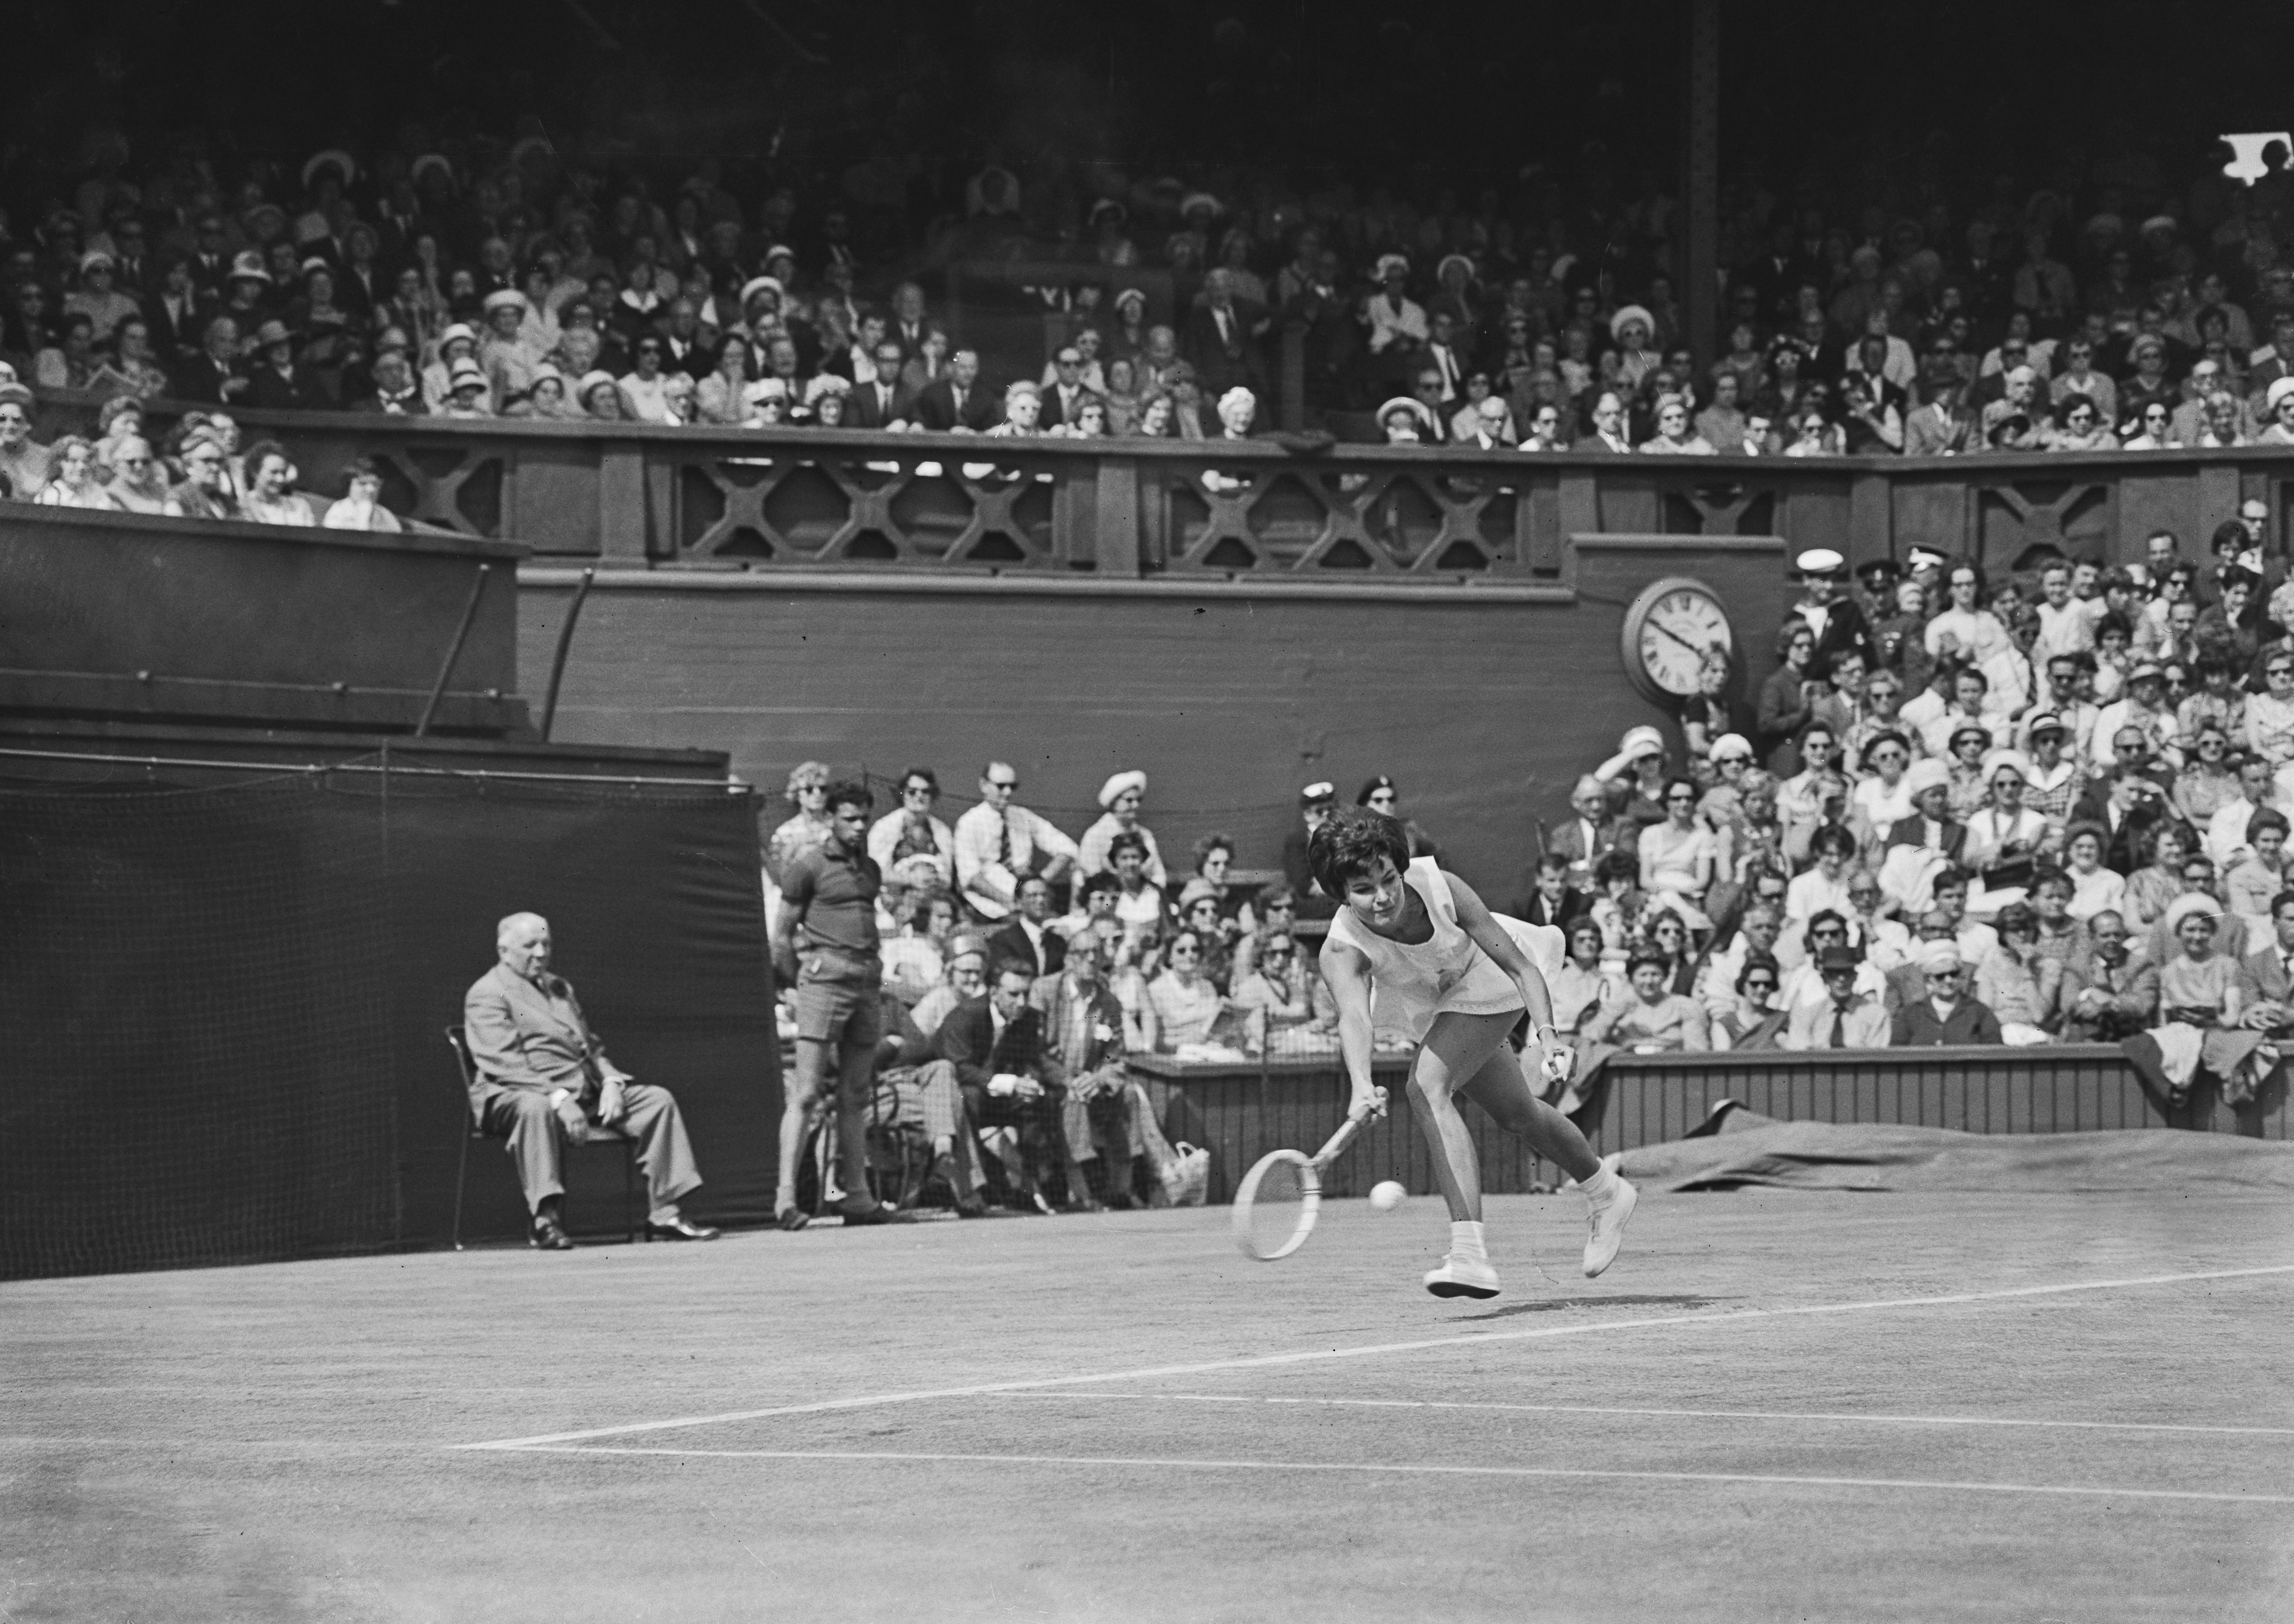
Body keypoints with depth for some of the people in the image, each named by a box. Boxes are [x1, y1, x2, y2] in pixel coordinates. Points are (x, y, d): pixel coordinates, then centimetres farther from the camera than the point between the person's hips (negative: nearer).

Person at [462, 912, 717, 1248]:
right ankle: (545, 1221, -43)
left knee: (658, 1099, -5)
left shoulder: (560, 988, 25)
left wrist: (610, 1082, 4)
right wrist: (559, 1099, -25)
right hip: (517, 1093, -8)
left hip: (585, 1091, 8)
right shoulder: (487, 994, -2)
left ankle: (665, 1212, -7)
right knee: (535, 1108, -43)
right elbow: (504, 1063, -15)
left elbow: (592, 1048, 27)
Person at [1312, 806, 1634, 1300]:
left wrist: (1547, 1035, -45)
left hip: (1484, 985, -4)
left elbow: (1521, 967, -30)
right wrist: (1361, 1086, -73)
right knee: (1516, 1115, 20)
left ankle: (1470, 1254, -34)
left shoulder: (1440, 887, -35)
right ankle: (1605, 1193, 49)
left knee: (1428, 1089, -27)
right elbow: (1353, 1014, -54)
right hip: (1427, 1011, 4)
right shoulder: (1342, 950, -34)